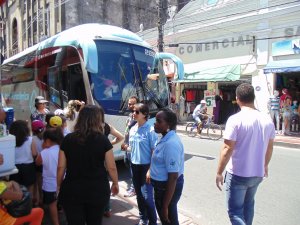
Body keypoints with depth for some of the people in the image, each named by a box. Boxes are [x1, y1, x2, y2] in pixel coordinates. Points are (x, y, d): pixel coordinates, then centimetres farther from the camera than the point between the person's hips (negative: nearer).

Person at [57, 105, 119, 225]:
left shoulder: (68, 139, -5)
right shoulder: (103, 140, -10)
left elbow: (61, 167, -1)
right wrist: (115, 183, 11)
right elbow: (111, 167, -6)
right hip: (98, 190, 0)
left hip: (72, 190, 1)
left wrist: (59, 186, 15)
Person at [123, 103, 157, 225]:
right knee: (139, 194, 17)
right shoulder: (132, 129, 5)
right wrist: (126, 147, -7)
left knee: (147, 196, -4)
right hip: (134, 165, 7)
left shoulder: (150, 130, -15)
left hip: (146, 166, -6)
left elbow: (154, 151, -15)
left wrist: (151, 169, -18)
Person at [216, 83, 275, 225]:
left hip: (237, 174, -6)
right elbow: (269, 147, 10)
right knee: (248, 204, 26)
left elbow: (227, 149, -20)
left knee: (235, 211, 7)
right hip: (258, 173, 6)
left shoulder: (235, 119, -19)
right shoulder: (267, 120, -1)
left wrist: (219, 172, -10)